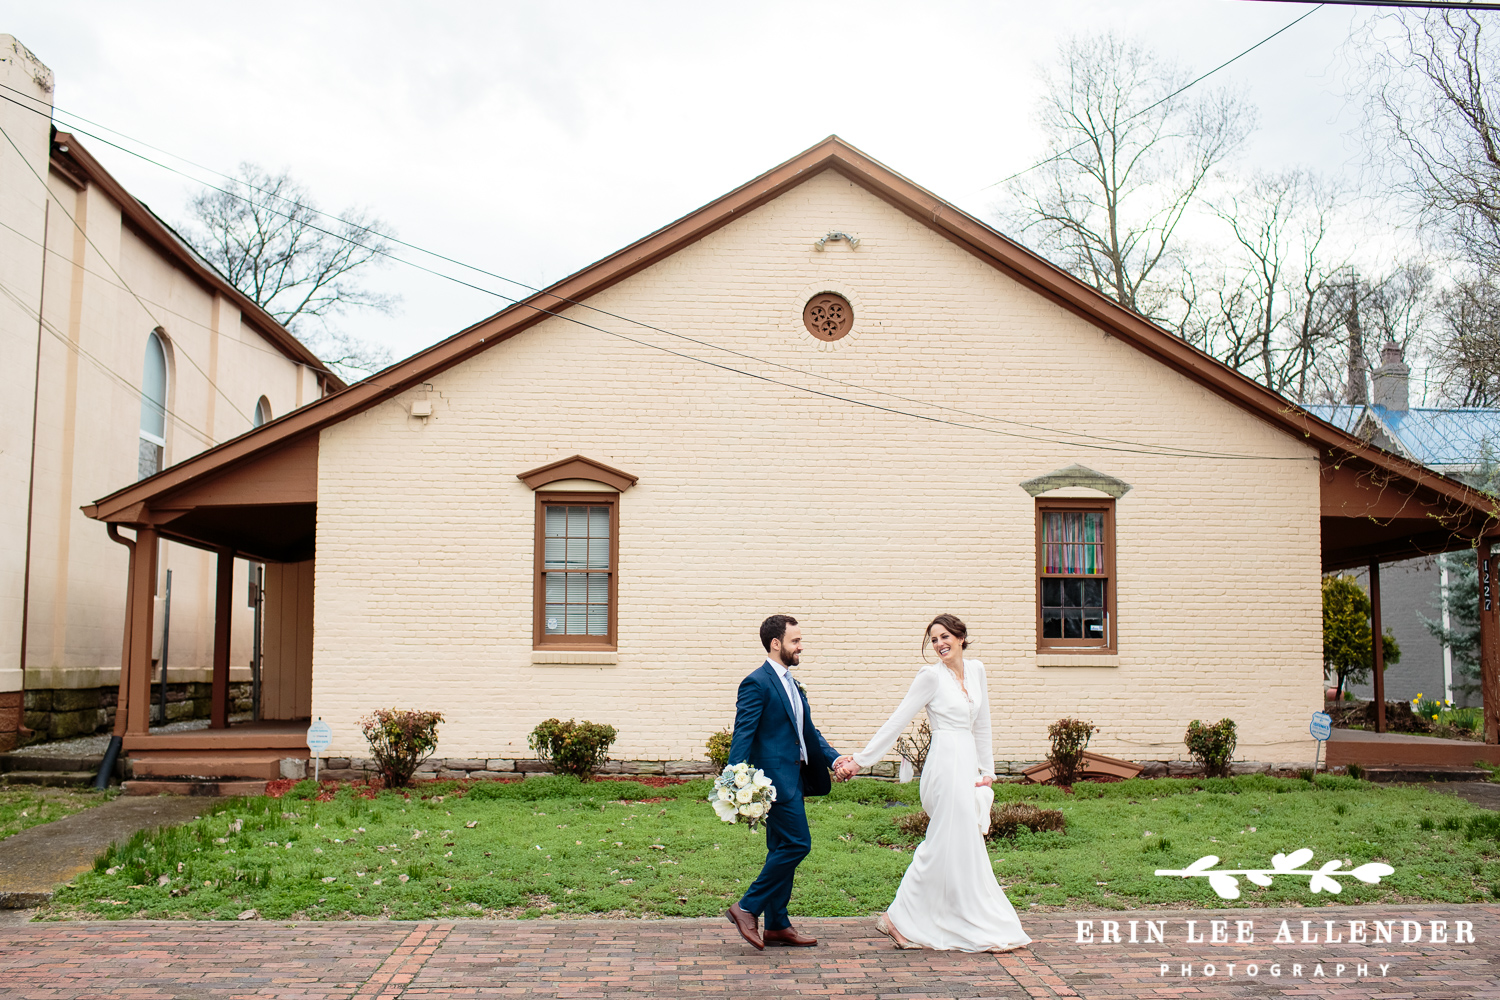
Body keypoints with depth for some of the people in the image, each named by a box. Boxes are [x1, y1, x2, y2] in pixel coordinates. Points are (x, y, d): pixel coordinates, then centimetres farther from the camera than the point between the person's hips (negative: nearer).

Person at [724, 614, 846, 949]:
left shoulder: (792, 684, 18)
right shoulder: (757, 683, -11)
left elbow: (808, 731, 21)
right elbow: (742, 735, -17)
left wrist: (834, 758, 5)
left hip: (793, 777, 10)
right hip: (775, 777, -10)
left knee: (783, 850, 12)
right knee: (797, 843, -12)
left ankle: (777, 926, 18)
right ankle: (747, 908, -4)